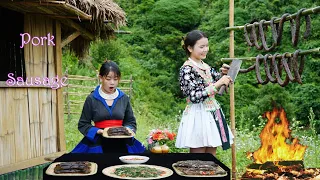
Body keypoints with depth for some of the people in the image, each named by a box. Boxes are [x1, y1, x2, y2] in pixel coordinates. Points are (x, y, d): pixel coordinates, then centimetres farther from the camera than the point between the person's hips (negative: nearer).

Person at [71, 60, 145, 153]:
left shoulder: (124, 98, 6)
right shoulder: (91, 99, -1)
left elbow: (131, 122, 13)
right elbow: (83, 125, 3)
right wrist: (97, 131, -12)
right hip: (98, 146, -2)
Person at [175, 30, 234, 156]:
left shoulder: (206, 67, 10)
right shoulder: (187, 69, -13)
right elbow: (194, 96, -21)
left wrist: (223, 74, 1)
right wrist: (218, 83, -22)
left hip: (212, 115, 7)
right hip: (198, 116, -7)